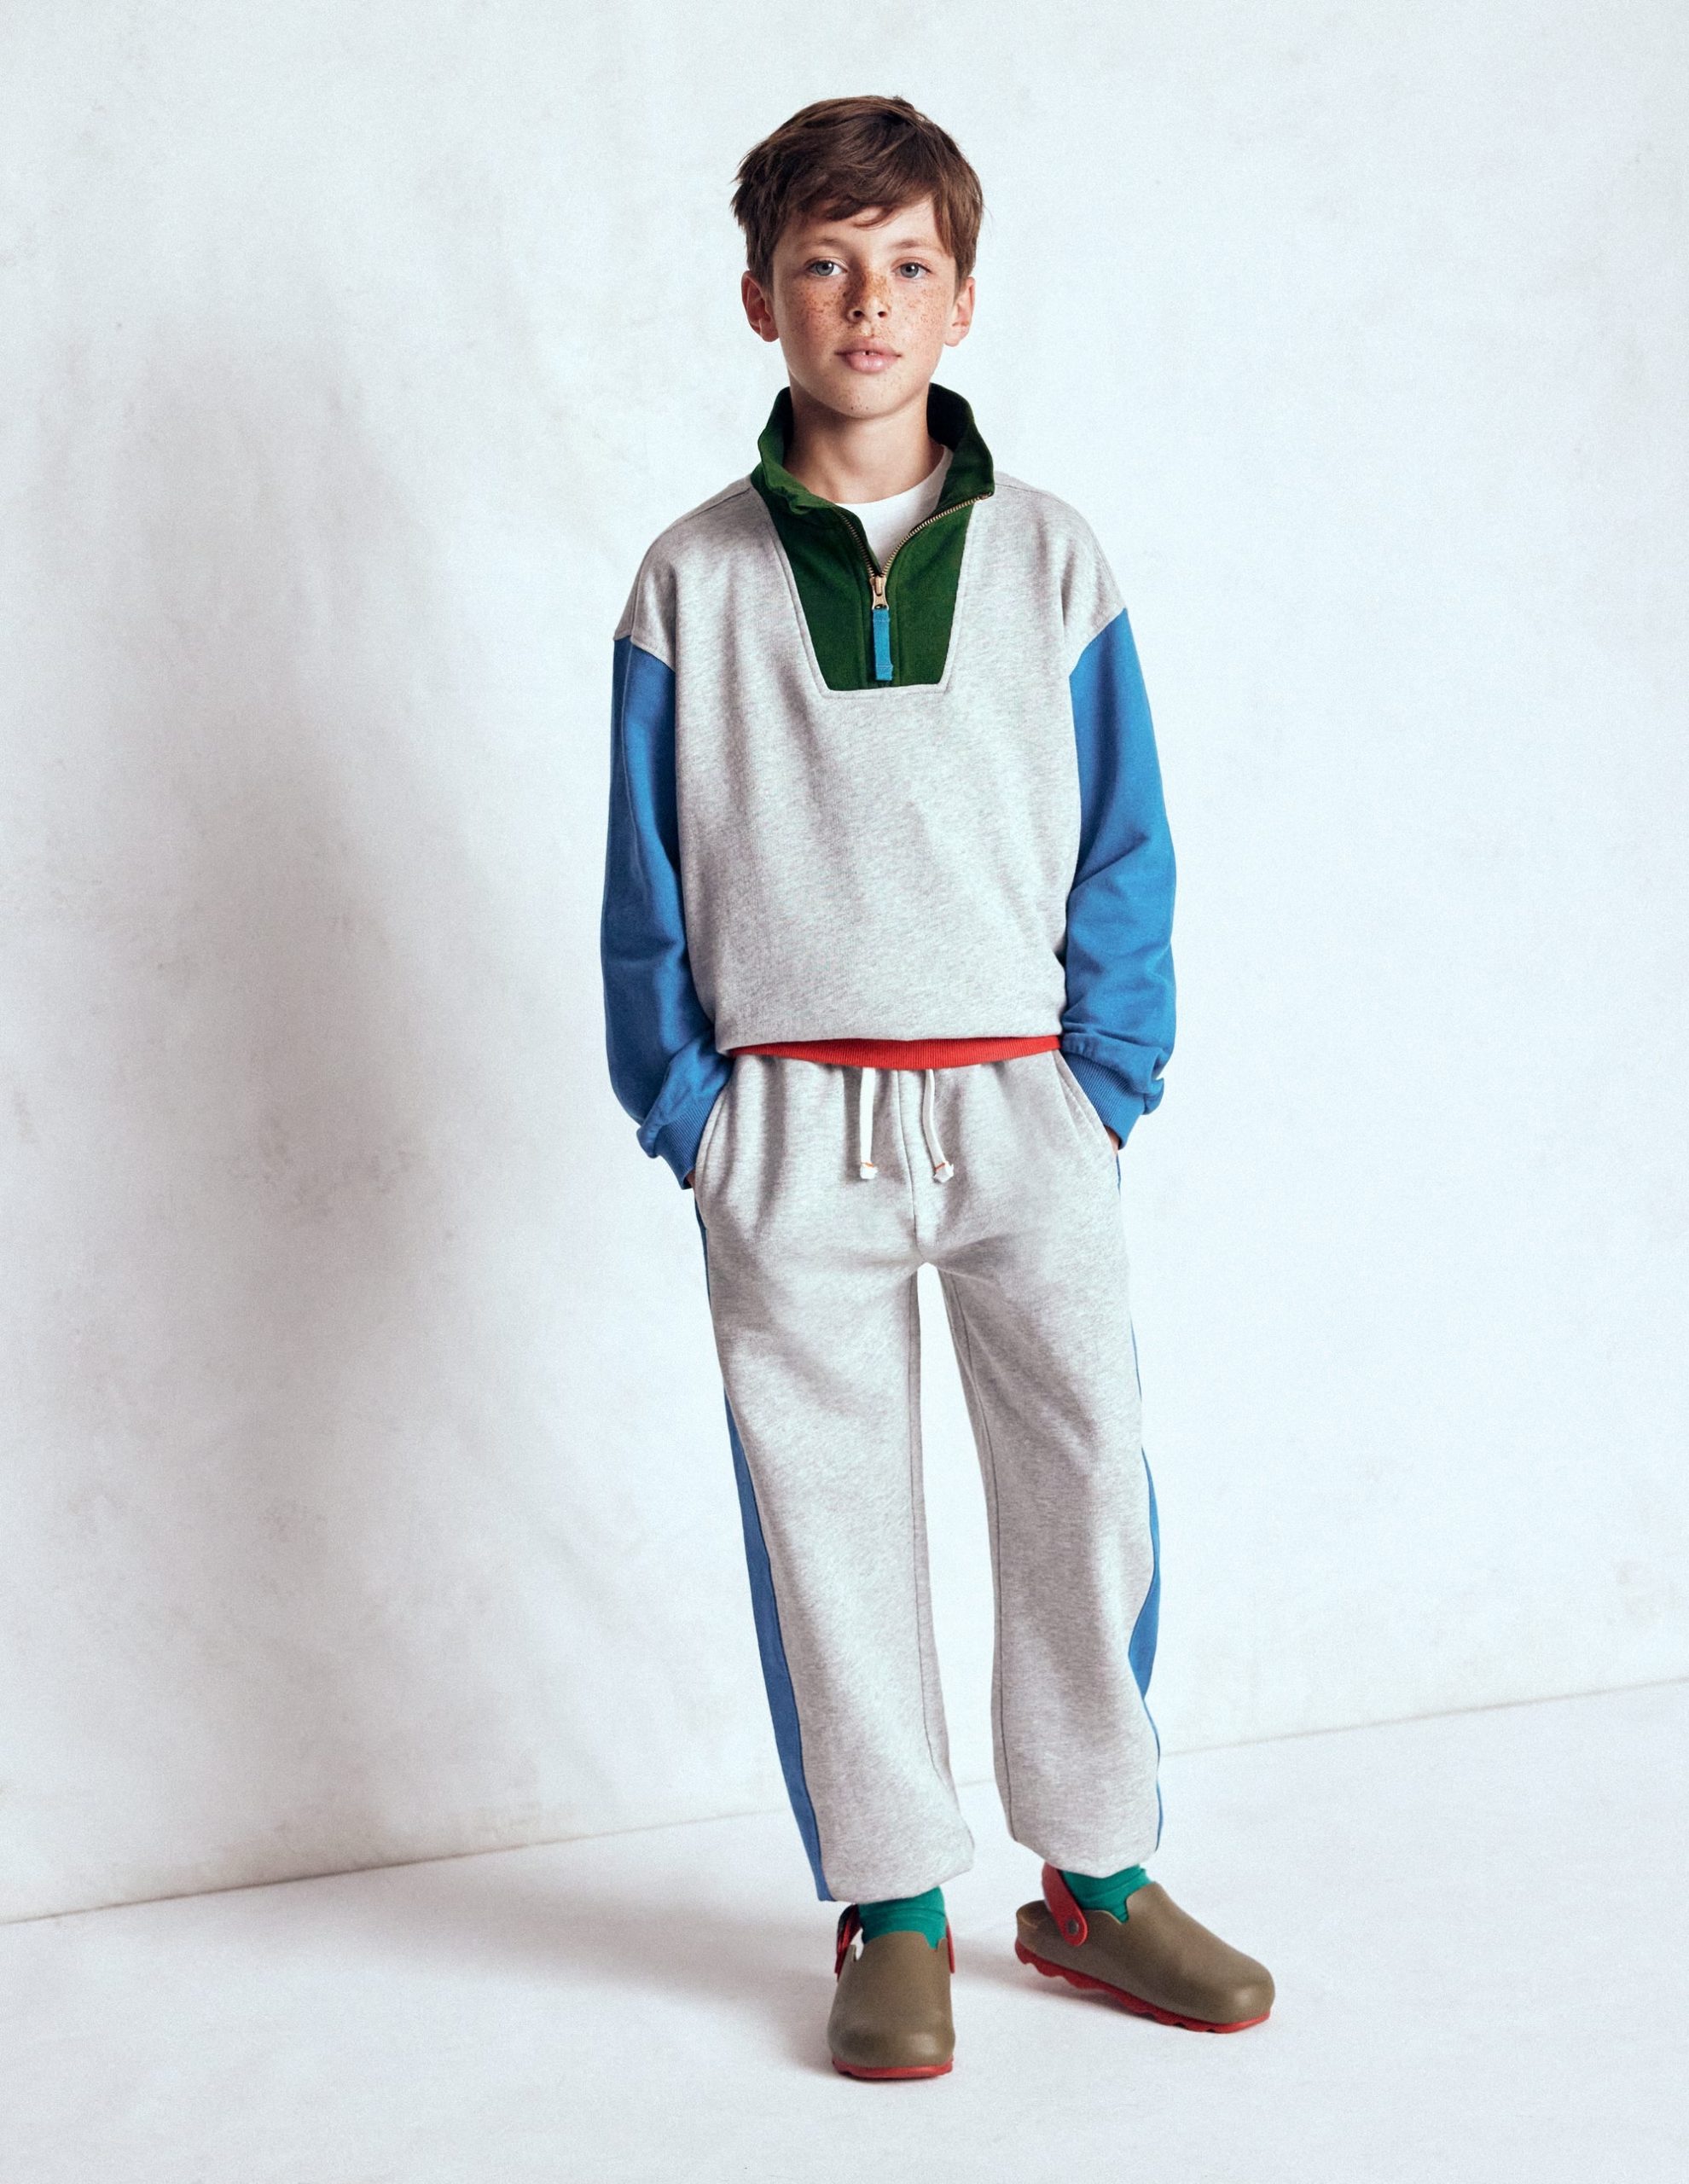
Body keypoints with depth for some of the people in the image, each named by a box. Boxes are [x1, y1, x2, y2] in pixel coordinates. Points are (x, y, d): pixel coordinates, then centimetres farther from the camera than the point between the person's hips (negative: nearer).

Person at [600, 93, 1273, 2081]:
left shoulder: (1047, 559, 6)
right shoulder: (695, 583, 5)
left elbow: (1125, 849, 7)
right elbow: (647, 881, 7)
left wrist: (1108, 1080, -1)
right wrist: (683, 1106, -1)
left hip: (1020, 1099, 1)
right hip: (785, 1123, 0)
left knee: (1083, 1483, 2)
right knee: (826, 1510, 5)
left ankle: (1094, 1876, 21)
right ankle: (890, 1910, 20)